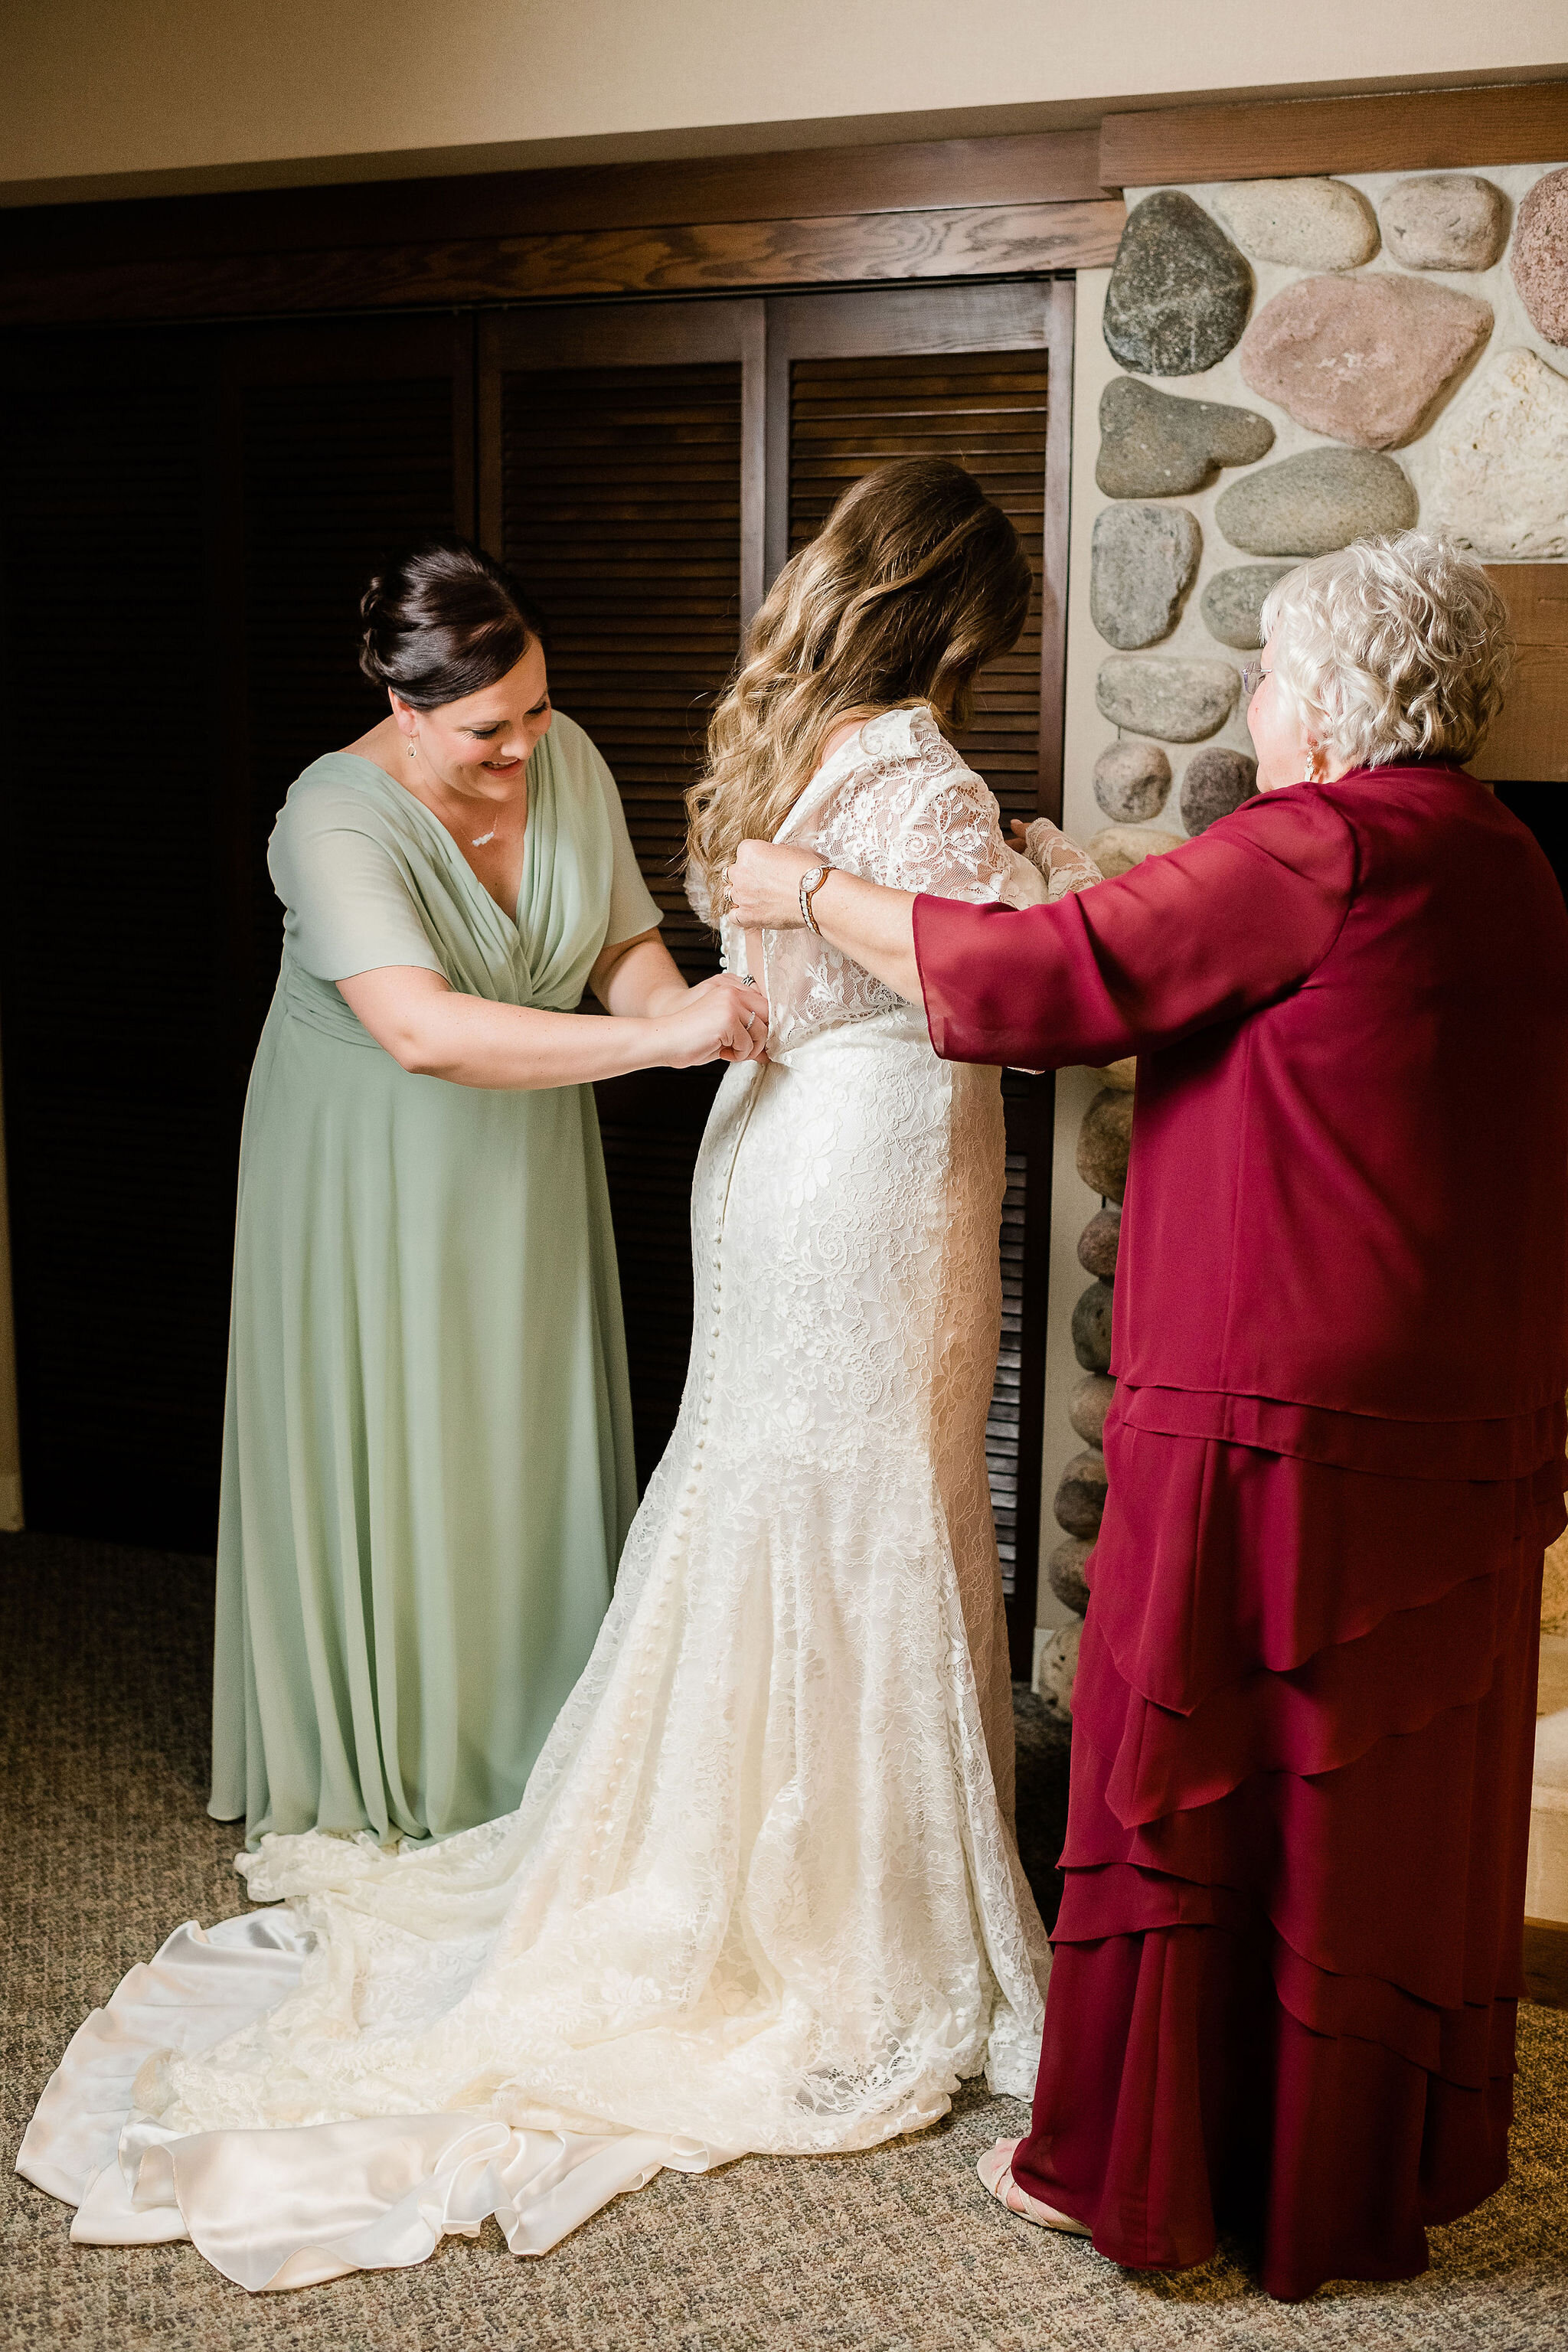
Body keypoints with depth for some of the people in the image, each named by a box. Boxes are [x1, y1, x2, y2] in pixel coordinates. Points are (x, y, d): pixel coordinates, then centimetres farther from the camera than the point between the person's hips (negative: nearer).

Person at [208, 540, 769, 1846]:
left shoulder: (568, 760, -7)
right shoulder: (337, 821, -27)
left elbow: (627, 944, 1)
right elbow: (423, 1030, -41)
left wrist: (671, 1000, -23)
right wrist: (659, 1038, -46)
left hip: (527, 1167, 5)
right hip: (374, 1186, -5)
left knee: (532, 1447, 13)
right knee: (384, 1458, 6)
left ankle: (535, 1753, 31)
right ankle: (375, 1764, 27)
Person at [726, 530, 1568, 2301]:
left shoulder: (1322, 848, -15)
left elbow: (1036, 979, -14)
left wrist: (811, 894, -1)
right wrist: (1085, 894, 27)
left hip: (1275, 1424, -8)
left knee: (1187, 1780, 6)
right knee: (1400, 1798, 17)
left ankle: (1130, 2169, 20)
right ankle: (1378, 2175, 32)